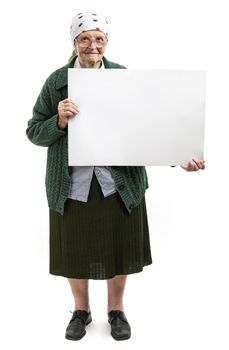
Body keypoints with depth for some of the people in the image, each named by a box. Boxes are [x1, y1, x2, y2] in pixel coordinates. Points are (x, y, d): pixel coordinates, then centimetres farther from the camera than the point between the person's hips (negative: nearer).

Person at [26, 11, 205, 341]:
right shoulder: (56, 81, -2)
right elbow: (34, 132, 0)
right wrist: (59, 120, -20)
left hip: (120, 183, 0)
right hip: (72, 185, 0)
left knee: (119, 248, 13)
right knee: (75, 251, 13)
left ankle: (116, 309, 39)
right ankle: (81, 310, 40)